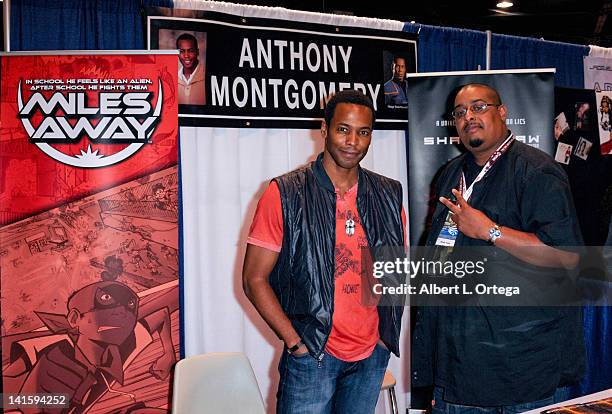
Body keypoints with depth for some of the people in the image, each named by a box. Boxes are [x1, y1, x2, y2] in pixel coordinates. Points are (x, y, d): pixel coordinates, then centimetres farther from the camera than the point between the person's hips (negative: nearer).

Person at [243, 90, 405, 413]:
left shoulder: (388, 195, 5)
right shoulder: (285, 194, -8)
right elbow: (255, 278, -8)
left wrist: (388, 332, 6)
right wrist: (295, 342, -12)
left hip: (372, 354, 4)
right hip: (311, 355, -4)